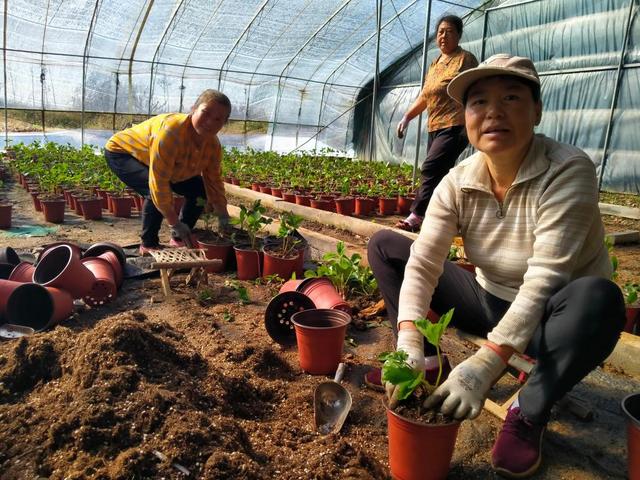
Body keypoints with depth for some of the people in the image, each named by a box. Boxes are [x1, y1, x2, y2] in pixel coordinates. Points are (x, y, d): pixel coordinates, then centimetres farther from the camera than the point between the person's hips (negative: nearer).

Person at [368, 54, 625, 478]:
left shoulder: (568, 171, -24)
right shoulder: (457, 183, -12)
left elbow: (544, 280, -32)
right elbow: (423, 263, -19)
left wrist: (486, 363, -40)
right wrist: (410, 344, -34)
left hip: (549, 319, -3)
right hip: (491, 303, 4)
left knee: (598, 298, -40)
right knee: (385, 245, -4)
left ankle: (530, 412, -13)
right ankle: (429, 364, 2)